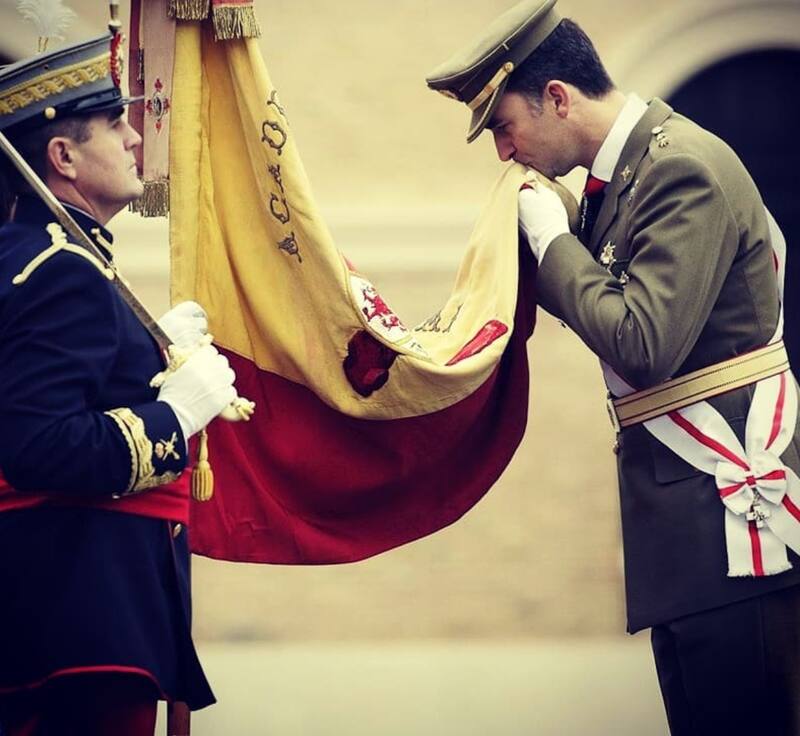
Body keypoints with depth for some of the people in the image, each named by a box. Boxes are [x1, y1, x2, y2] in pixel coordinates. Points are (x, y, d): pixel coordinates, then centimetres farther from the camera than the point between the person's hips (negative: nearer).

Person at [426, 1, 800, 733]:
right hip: (688, 505, 10)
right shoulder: (626, 171, 13)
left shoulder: (684, 171, -16)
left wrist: (553, 239, -12)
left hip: (733, 500, -10)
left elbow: (643, 343, -24)